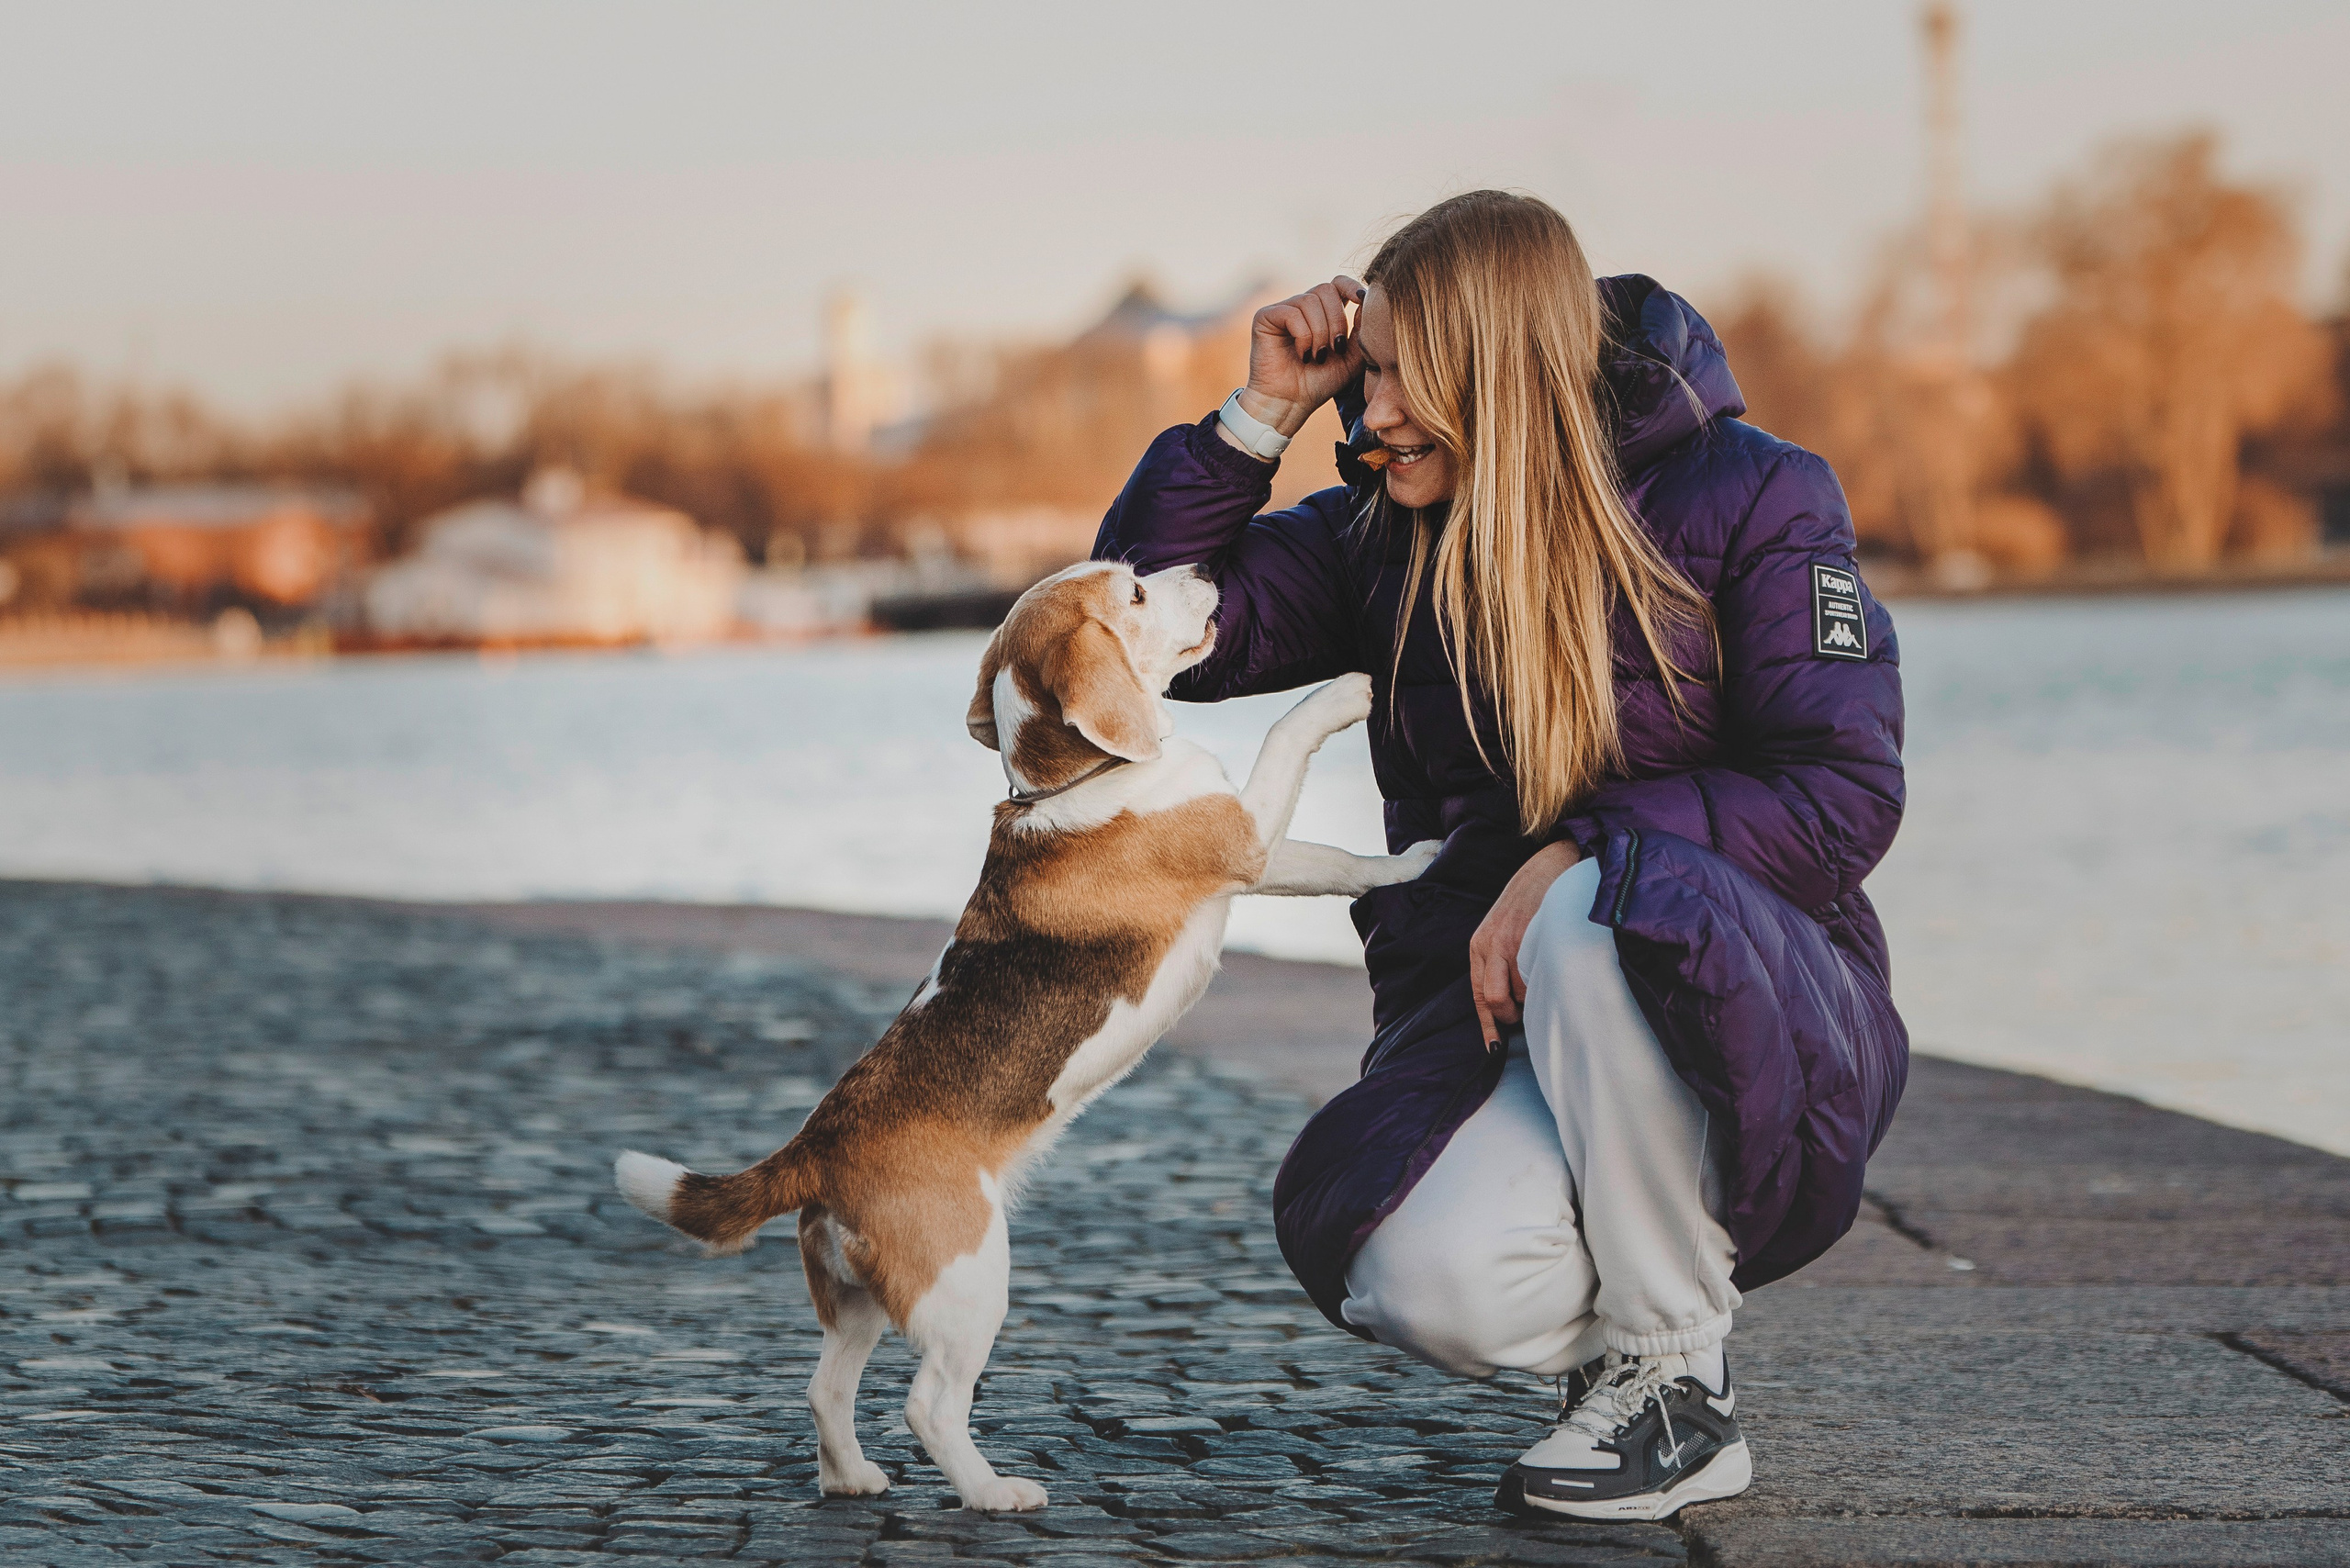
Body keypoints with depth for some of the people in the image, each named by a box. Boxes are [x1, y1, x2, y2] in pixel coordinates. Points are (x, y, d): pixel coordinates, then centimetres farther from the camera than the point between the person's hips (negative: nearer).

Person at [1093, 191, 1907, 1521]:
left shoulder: (1745, 499, -6)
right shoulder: (1385, 535, 8)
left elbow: (1845, 799, -11)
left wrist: (1580, 855, -22)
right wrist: (1264, 413, -2)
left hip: (1757, 1032, -3)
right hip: (1492, 1021, 3)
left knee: (1597, 923, -39)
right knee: (1426, 1283, -31)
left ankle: (1684, 1395, -19)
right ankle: (1616, 1330, 8)